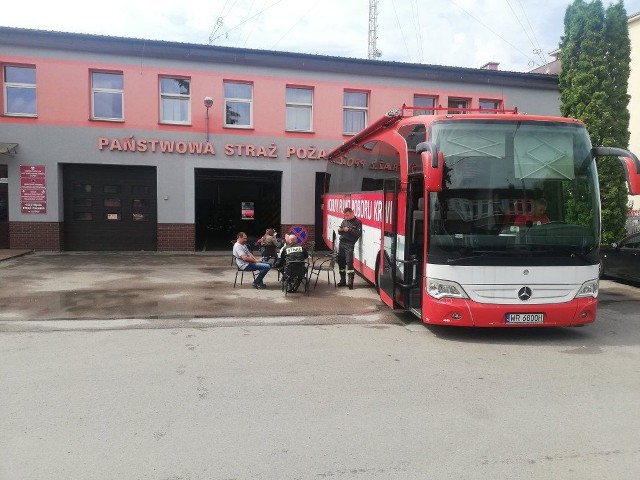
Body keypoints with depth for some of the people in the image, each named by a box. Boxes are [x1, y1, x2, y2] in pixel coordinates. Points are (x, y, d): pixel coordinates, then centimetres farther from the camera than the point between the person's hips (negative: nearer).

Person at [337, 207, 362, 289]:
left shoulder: (358, 222, -2)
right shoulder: (344, 221, 16)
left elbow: (359, 233, -14)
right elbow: (339, 233, 22)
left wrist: (349, 230, -18)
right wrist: (340, 230, 0)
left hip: (349, 245, -6)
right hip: (341, 243, 6)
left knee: (349, 262, -13)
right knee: (340, 261, 7)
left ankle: (350, 282, -11)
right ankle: (343, 280, 18)